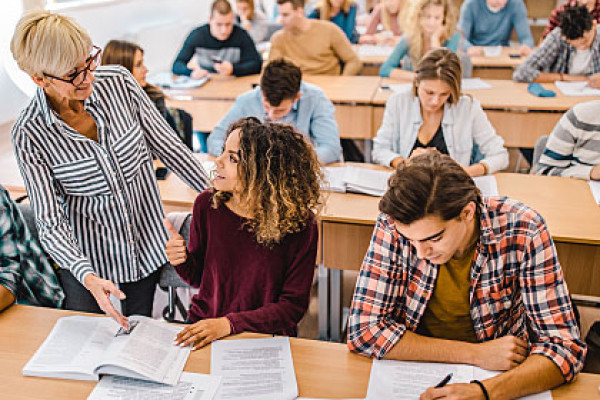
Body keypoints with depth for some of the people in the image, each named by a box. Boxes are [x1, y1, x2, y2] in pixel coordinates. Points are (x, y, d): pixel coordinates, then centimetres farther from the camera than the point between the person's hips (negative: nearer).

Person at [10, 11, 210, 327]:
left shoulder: (118, 82, -15)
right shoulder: (29, 134, -20)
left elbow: (166, 145, -4)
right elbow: (51, 223, -18)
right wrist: (88, 276, -33)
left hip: (148, 245, 2)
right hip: (86, 258, -2)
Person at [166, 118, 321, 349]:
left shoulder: (299, 224, -15)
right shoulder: (207, 205, -5)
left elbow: (294, 305, -10)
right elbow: (197, 277, 9)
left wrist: (229, 324, -19)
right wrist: (183, 261, -14)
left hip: (266, 339, -2)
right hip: (203, 326, 3)